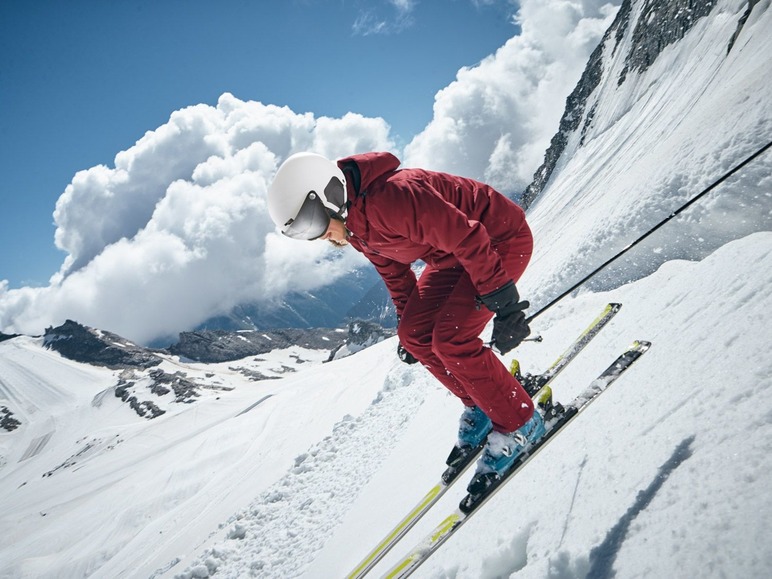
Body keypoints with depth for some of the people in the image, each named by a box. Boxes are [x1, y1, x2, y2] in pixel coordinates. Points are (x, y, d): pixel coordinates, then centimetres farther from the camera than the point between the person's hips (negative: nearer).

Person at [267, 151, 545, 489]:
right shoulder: (353, 224, -5)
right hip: (453, 255, 9)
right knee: (416, 336, -1)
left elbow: (469, 239, -31)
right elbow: (392, 270, 12)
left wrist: (503, 304, -27)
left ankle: (519, 424, 0)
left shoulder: (392, 197, -35)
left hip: (501, 240, -9)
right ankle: (480, 407, 18)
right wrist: (407, 318, 16)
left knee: (449, 340, -19)